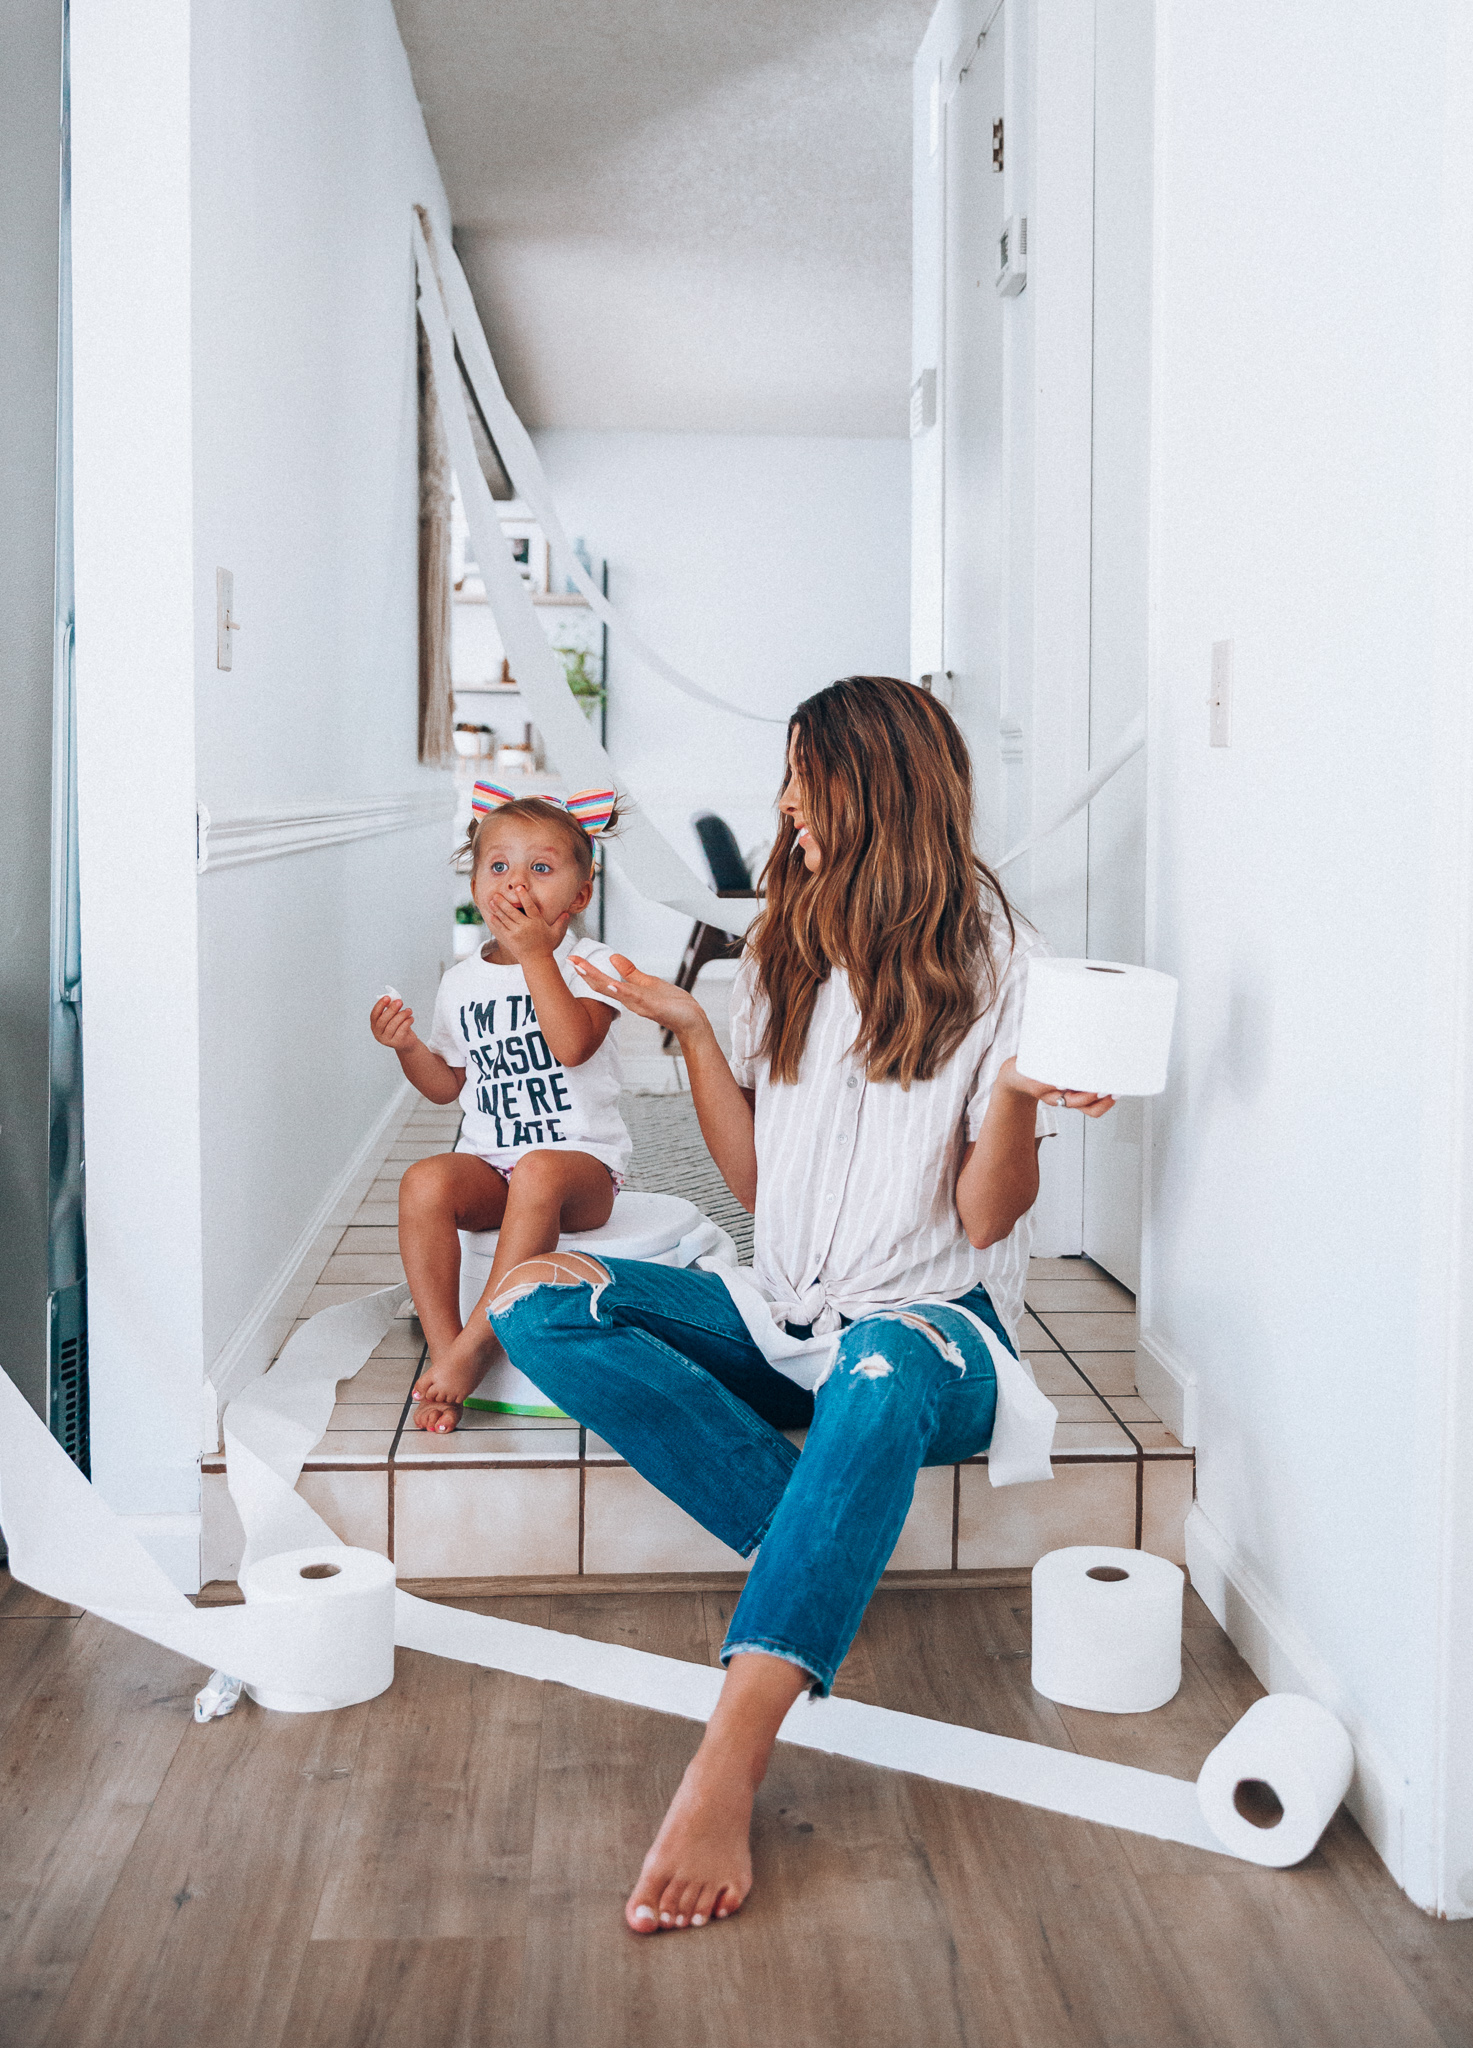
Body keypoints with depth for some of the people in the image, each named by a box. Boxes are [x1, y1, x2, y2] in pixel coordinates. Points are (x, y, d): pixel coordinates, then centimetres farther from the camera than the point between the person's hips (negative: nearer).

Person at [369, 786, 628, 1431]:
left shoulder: (588, 963, -1)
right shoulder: (463, 982, 12)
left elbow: (573, 1045, -21)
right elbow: (447, 1085, 21)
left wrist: (535, 954, -21)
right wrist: (408, 1046, 1)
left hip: (581, 1163, -4)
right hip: (488, 1162, 4)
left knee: (539, 1173, -39)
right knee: (424, 1182, -29)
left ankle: (474, 1347, -33)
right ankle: (444, 1350, -25)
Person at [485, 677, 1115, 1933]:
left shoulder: (994, 959, -3)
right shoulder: (788, 953, 12)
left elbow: (987, 1219, -8)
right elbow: (756, 1182, 10)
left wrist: (1017, 1091, -26)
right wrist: (689, 1028, 4)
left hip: (928, 1320, -5)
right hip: (782, 1313, 6)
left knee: (883, 1375, -43)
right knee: (535, 1299, -18)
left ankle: (728, 1765, -49)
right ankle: (825, 1561, -26)